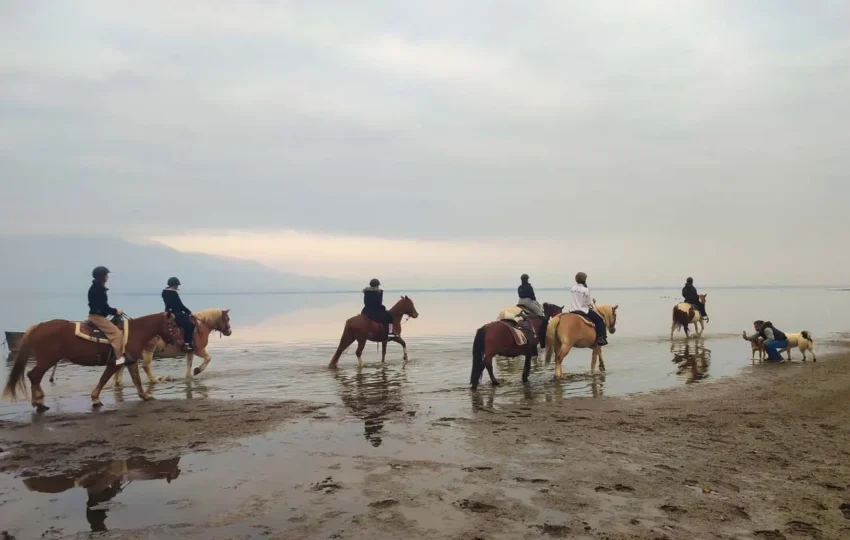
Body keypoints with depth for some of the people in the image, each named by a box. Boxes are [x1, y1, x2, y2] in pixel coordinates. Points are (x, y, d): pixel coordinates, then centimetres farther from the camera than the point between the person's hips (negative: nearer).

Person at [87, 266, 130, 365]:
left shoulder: (97, 288, 15)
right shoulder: (98, 289, -18)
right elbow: (103, 306, -20)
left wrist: (113, 311, 10)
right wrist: (115, 311, -11)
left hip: (97, 315, 11)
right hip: (97, 316, -11)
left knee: (115, 332, 16)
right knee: (116, 333, -17)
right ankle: (118, 357, -19)